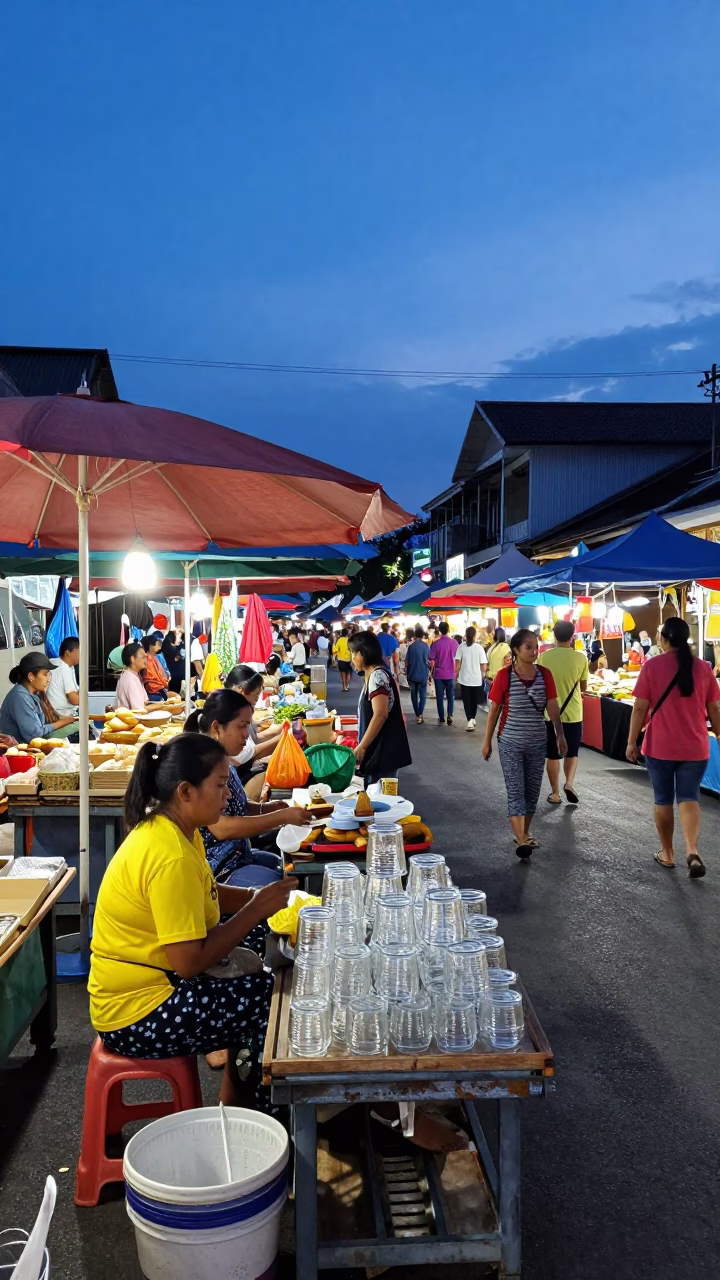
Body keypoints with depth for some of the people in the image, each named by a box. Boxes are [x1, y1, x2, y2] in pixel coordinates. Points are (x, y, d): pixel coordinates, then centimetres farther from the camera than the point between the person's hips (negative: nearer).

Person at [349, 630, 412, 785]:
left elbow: (380, 715, -24)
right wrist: (362, 746, 19)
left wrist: (361, 747, -21)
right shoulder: (371, 675, 14)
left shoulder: (377, 675, -16)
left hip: (383, 751, -10)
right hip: (376, 750, 10)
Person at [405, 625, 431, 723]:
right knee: (422, 695, 5)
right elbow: (429, 660, 11)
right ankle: (420, 714, -9)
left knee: (414, 695, 11)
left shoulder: (411, 646, -7)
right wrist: (428, 673, 25)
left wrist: (407, 674, 5)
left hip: (412, 674, -1)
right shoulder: (426, 646, 0)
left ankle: (417, 715, 14)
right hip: (423, 674, 1)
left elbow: (407, 661, -5)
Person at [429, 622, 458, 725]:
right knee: (451, 696, 11)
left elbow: (432, 660, -6)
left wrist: (432, 672, 7)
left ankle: (441, 718, 9)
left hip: (439, 674, -1)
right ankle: (450, 715, 0)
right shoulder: (454, 643, -3)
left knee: (440, 697, 6)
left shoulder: (435, 644, -8)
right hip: (451, 674, 1)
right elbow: (456, 658, 8)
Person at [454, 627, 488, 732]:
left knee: (467, 701, 5)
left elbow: (458, 663, -7)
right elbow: (484, 666, -6)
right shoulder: (479, 647, -6)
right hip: (477, 678, 1)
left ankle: (470, 721, -7)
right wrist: (483, 674, 11)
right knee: (474, 701, 19)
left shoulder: (461, 646, -7)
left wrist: (456, 674, 7)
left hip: (464, 678, -1)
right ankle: (472, 719, 29)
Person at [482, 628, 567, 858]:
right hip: (510, 743, -4)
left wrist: (561, 735, -17)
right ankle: (521, 840, -10)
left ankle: (524, 833, 28)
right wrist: (487, 741, -1)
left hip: (537, 743, 4)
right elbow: (494, 710, -4)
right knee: (515, 790, -6)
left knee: (532, 790, 12)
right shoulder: (504, 675, -11)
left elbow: (553, 707, -5)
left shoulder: (545, 674, -3)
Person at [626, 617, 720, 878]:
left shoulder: (652, 666, -7)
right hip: (695, 747, 2)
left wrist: (632, 741, 0)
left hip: (660, 746, -2)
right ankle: (692, 851, -14)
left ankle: (667, 853, 23)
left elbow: (640, 708, -8)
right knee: (689, 798, 6)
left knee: (663, 800, 12)